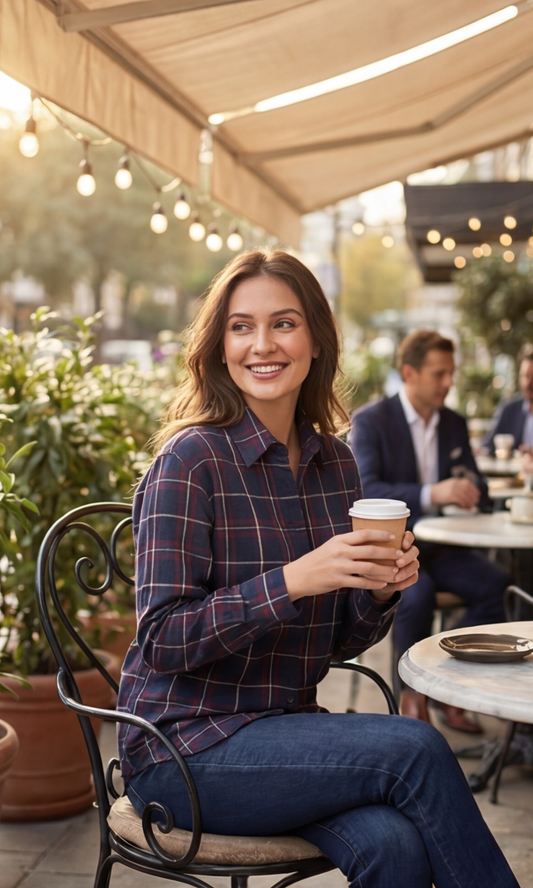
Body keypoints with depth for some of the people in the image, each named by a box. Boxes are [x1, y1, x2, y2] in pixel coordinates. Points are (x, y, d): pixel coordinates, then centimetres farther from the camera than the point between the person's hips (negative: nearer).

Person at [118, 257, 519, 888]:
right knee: (416, 749, -23)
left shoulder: (334, 463, 6)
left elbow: (341, 641, 13)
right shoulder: (191, 459, -13)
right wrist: (292, 580, -27)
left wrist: (381, 590, -9)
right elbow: (162, 641, -16)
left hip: (286, 729, 5)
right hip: (185, 749, -5)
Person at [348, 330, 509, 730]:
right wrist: (432, 494, -34)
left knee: (497, 584, -20)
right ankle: (411, 694, -13)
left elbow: (477, 490, 13)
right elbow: (365, 490, -22)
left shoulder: (454, 424, 11)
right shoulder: (370, 421, -8)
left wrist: (470, 491, -14)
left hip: (437, 545, 6)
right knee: (418, 592, -35)